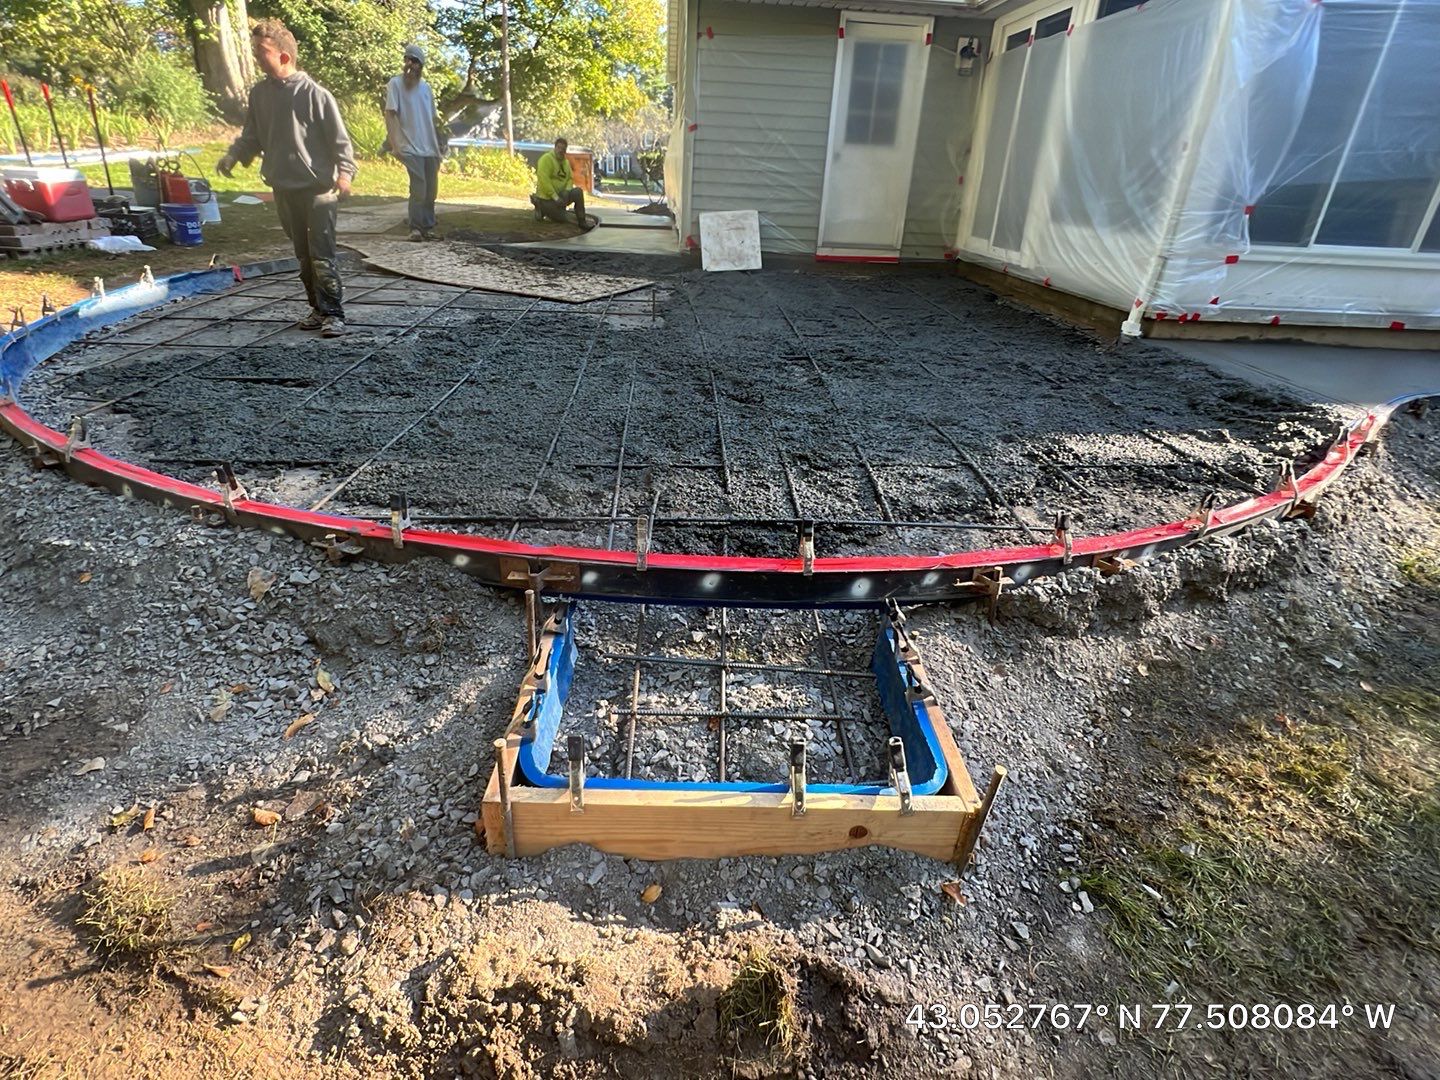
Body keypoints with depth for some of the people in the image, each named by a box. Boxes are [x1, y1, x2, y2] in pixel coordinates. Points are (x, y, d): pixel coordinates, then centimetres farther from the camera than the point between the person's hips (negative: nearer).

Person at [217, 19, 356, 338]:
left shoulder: (314, 93, -9)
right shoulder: (259, 93, 8)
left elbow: (338, 138, -9)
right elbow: (252, 136, 14)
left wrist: (344, 171, -23)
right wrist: (232, 156, -2)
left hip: (317, 187, -6)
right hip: (284, 189, 6)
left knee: (322, 255, -9)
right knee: (303, 255, 10)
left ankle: (335, 314, -4)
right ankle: (319, 309, 19)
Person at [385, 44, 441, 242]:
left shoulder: (426, 87, 14)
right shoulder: (396, 83, -2)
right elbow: (389, 115, -7)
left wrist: (438, 145, 14)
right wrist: (394, 144, -16)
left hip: (430, 148, 6)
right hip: (411, 147, -6)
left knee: (430, 190, 7)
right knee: (419, 189, -12)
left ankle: (428, 227, 15)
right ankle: (416, 228, -4)